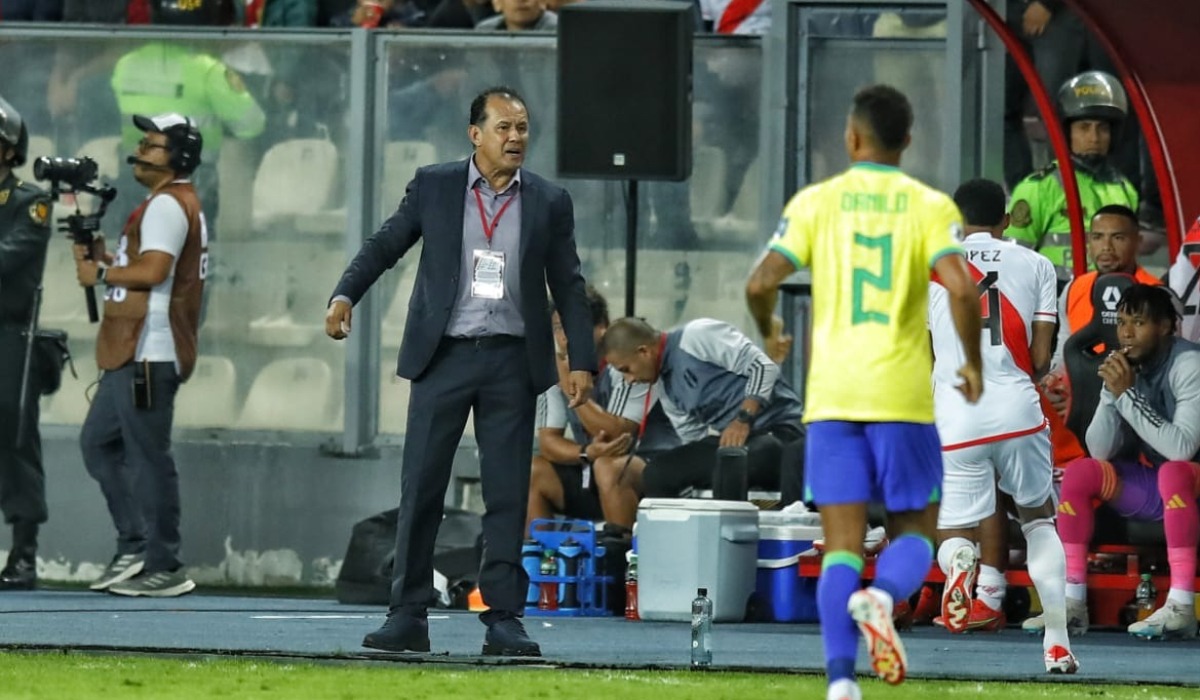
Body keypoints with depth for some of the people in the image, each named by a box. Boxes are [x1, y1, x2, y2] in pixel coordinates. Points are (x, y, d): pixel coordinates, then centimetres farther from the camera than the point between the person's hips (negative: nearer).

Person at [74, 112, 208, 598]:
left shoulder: (167, 205, -12)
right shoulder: (170, 203, 21)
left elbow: (153, 270, -23)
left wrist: (100, 273, -10)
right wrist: (103, 258, 9)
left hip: (149, 354, -11)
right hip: (132, 354, 11)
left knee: (147, 456, -9)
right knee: (98, 442, 16)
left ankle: (163, 567, -7)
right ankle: (135, 546, 18)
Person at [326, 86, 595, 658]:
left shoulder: (549, 203, 7)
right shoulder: (433, 187, 5)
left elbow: (569, 288, 9)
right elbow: (384, 245, 8)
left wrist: (582, 362, 2)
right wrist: (345, 295, -8)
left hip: (511, 360, 1)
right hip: (443, 355, -1)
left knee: (508, 496, 1)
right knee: (420, 489, -1)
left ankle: (503, 619, 5)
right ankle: (407, 616, 3)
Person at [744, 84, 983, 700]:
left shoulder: (816, 202, 3)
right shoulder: (929, 206, 0)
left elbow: (761, 283, -5)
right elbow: (961, 288, -14)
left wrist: (767, 333, 17)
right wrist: (973, 364, 2)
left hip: (832, 395, 1)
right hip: (902, 395, -1)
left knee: (842, 545, 3)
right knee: (914, 532, 11)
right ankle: (882, 596, -22)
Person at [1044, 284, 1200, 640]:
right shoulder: (1123, 368, 0)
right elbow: (1101, 451, -4)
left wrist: (1128, 394, -29)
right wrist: (1111, 393, -19)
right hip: (1151, 489, 7)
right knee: (1080, 472, -10)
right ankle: (1073, 603, -12)